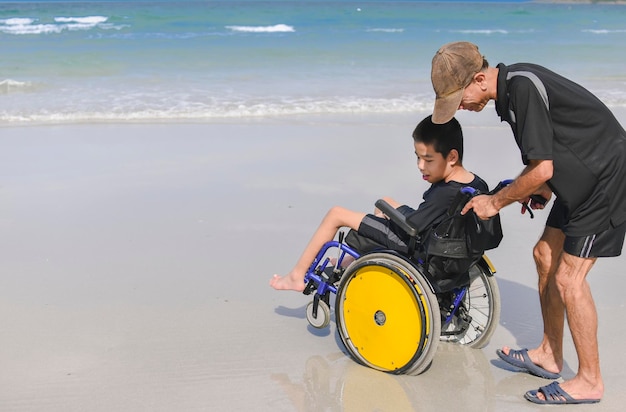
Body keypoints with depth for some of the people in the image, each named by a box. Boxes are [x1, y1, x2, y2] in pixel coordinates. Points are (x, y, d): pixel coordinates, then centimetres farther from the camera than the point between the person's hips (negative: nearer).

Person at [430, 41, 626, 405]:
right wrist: (540, 189, 8)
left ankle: (590, 381, 5)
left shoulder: (523, 88, -25)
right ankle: (549, 356, 25)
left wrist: (495, 203, -11)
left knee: (568, 277, -9)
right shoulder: (512, 87, 5)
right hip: (584, 177, 10)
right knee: (546, 255, 13)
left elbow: (542, 170, -25)